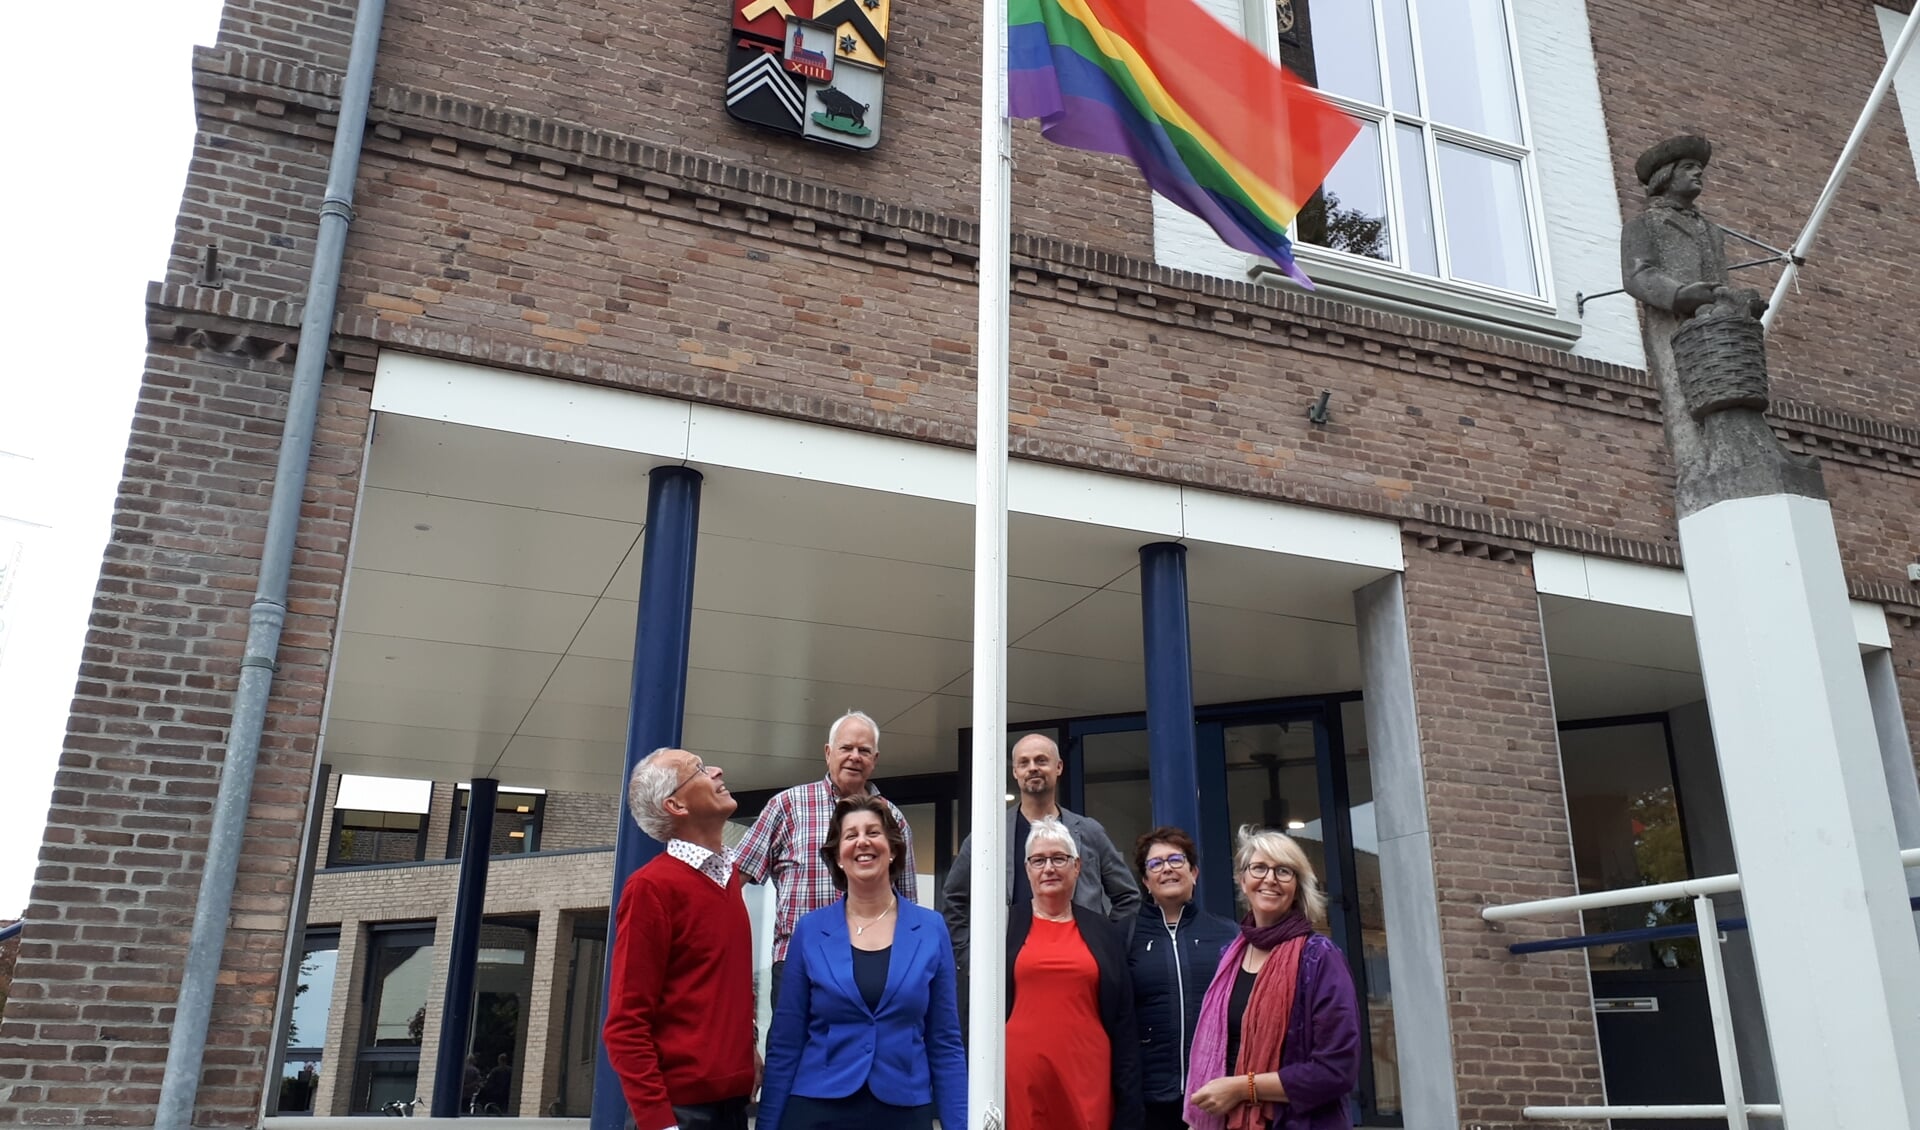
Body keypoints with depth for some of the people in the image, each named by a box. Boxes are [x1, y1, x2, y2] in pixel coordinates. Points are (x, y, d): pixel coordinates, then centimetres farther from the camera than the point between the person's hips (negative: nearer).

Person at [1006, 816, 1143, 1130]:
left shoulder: (1106, 934, 9)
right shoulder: (1005, 926, 5)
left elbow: (1123, 1023, 10)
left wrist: (1129, 1100, 4)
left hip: (1086, 1077, 1)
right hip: (1021, 1076, -1)